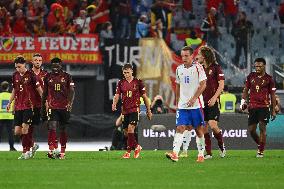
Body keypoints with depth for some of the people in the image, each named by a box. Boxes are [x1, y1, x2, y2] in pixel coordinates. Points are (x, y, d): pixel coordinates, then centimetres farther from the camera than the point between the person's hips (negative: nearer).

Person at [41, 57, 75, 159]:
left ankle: (62, 151, 15)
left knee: (63, 130, 6)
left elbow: (72, 91, -2)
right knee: (52, 127, -15)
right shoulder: (48, 77, 7)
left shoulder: (67, 76, 2)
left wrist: (70, 103, -17)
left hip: (64, 107, 0)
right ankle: (53, 150, -21)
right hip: (52, 107, 0)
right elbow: (44, 93, 15)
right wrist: (42, 106, 15)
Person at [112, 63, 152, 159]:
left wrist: (148, 110, 8)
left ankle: (128, 151, -11)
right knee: (126, 132, 5)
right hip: (125, 110, 4)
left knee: (130, 128, -19)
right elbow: (117, 95, 3)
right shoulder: (121, 83, 7)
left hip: (135, 109, -4)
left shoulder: (138, 82, 0)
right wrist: (114, 104, -20)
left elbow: (144, 97, 6)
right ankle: (137, 147, 23)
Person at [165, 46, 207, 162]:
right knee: (180, 128, -10)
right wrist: (177, 101, 18)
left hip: (196, 105, -4)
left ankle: (201, 155, 14)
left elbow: (203, 85, -10)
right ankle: (175, 154, -21)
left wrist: (193, 99, -17)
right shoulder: (179, 69, 11)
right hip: (182, 105, 4)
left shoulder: (198, 68, -5)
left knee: (198, 129, 3)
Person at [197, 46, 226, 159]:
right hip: (202, 102, 6)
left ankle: (221, 146, 9)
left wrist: (214, 98, -17)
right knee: (203, 128, 1)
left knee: (213, 125, -16)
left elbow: (221, 85, -8)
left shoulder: (216, 68, -4)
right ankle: (208, 153, 7)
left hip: (212, 102, -6)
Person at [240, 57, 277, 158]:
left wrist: (273, 110, 2)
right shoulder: (251, 76, 9)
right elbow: (246, 90, 16)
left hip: (264, 107, -4)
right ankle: (260, 145, 24)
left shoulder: (268, 79, 1)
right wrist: (243, 101, -1)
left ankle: (261, 151, -5)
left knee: (262, 127, -11)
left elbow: (272, 95, 5)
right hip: (252, 107, 4)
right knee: (251, 130, 1)